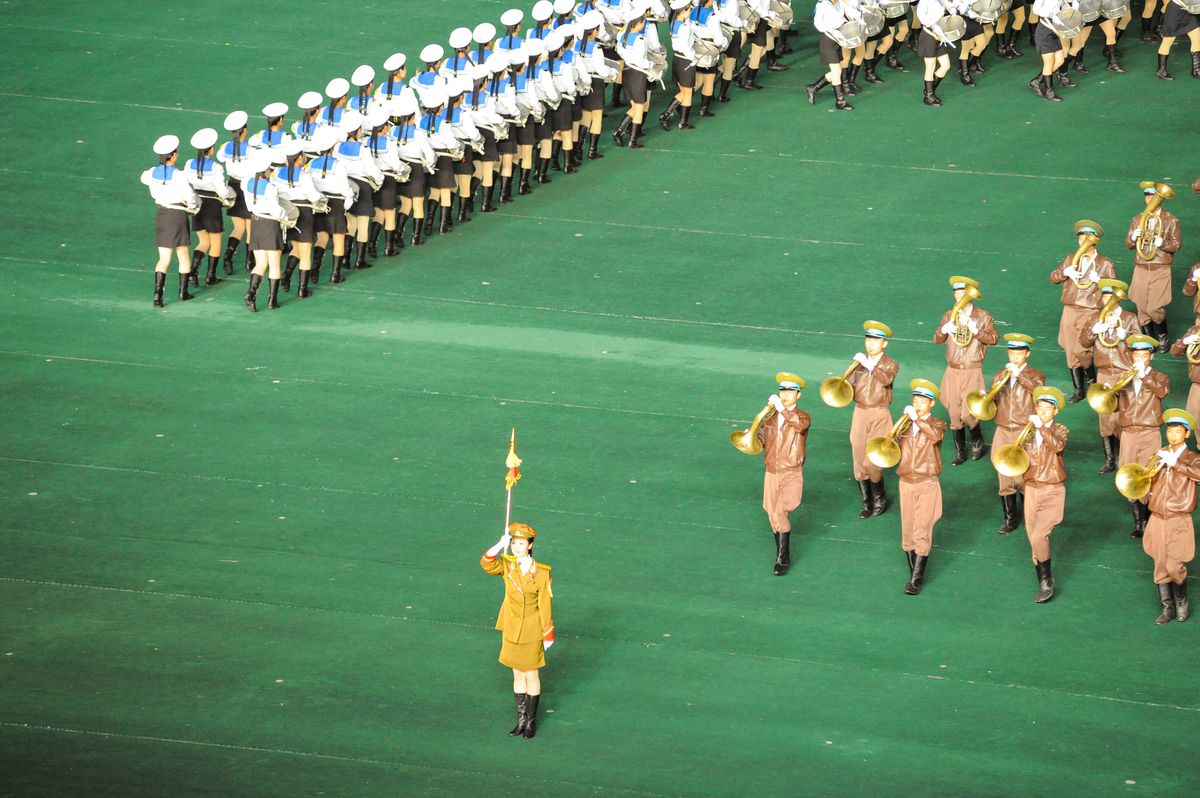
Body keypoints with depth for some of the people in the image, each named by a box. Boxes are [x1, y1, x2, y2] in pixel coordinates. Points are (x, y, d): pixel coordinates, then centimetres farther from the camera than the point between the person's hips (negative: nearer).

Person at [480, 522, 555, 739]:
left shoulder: (541, 573, -11)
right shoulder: (507, 566, -3)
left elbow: (545, 605, -8)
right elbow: (486, 564, -21)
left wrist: (548, 636, -5)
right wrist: (501, 545, -31)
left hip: (531, 632, -3)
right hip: (511, 630, 3)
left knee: (531, 675, 6)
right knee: (518, 675, 12)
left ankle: (531, 722, 18)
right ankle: (521, 720, 22)